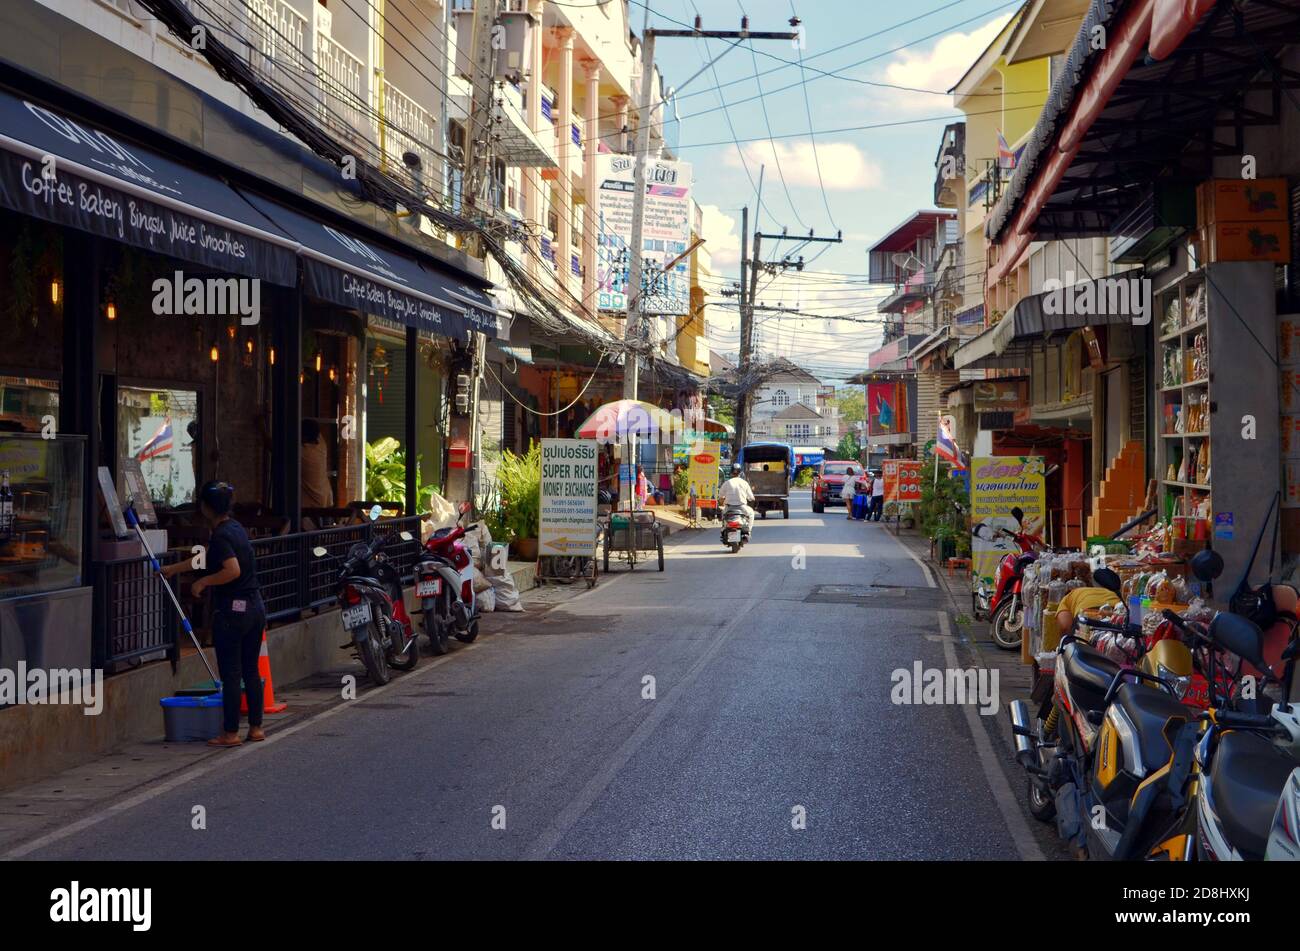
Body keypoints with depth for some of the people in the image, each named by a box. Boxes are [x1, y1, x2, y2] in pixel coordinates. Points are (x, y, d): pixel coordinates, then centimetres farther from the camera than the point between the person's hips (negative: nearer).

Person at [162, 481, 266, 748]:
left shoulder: (221, 535, -14)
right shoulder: (236, 528, 13)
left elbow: (233, 570, -26)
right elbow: (205, 558, 25)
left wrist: (203, 582, -12)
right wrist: (173, 569, 34)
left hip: (231, 610, -8)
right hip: (255, 606, 8)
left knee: (230, 674, 0)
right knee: (251, 670, 14)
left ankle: (231, 733, 5)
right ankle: (256, 728, 19)